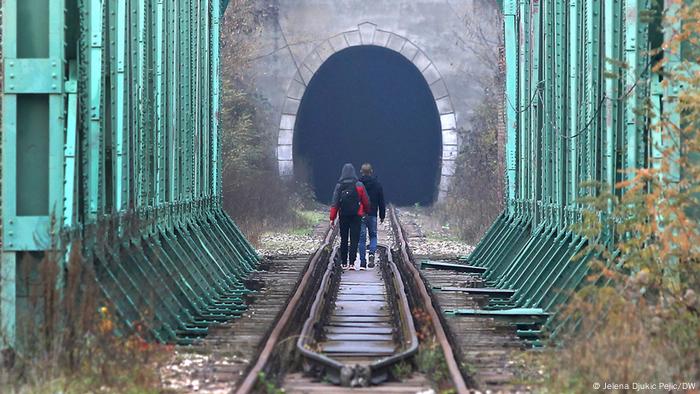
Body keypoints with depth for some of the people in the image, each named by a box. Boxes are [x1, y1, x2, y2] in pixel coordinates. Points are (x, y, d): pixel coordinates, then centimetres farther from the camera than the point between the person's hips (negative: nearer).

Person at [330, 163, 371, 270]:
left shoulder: (339, 186, -3)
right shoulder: (359, 185, -6)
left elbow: (335, 203, -6)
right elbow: (366, 201, -1)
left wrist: (332, 218, -4)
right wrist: (366, 211, 18)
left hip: (343, 216, 2)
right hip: (356, 216, -2)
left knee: (343, 240, 13)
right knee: (354, 240, 0)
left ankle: (344, 262, 17)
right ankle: (351, 262, -8)